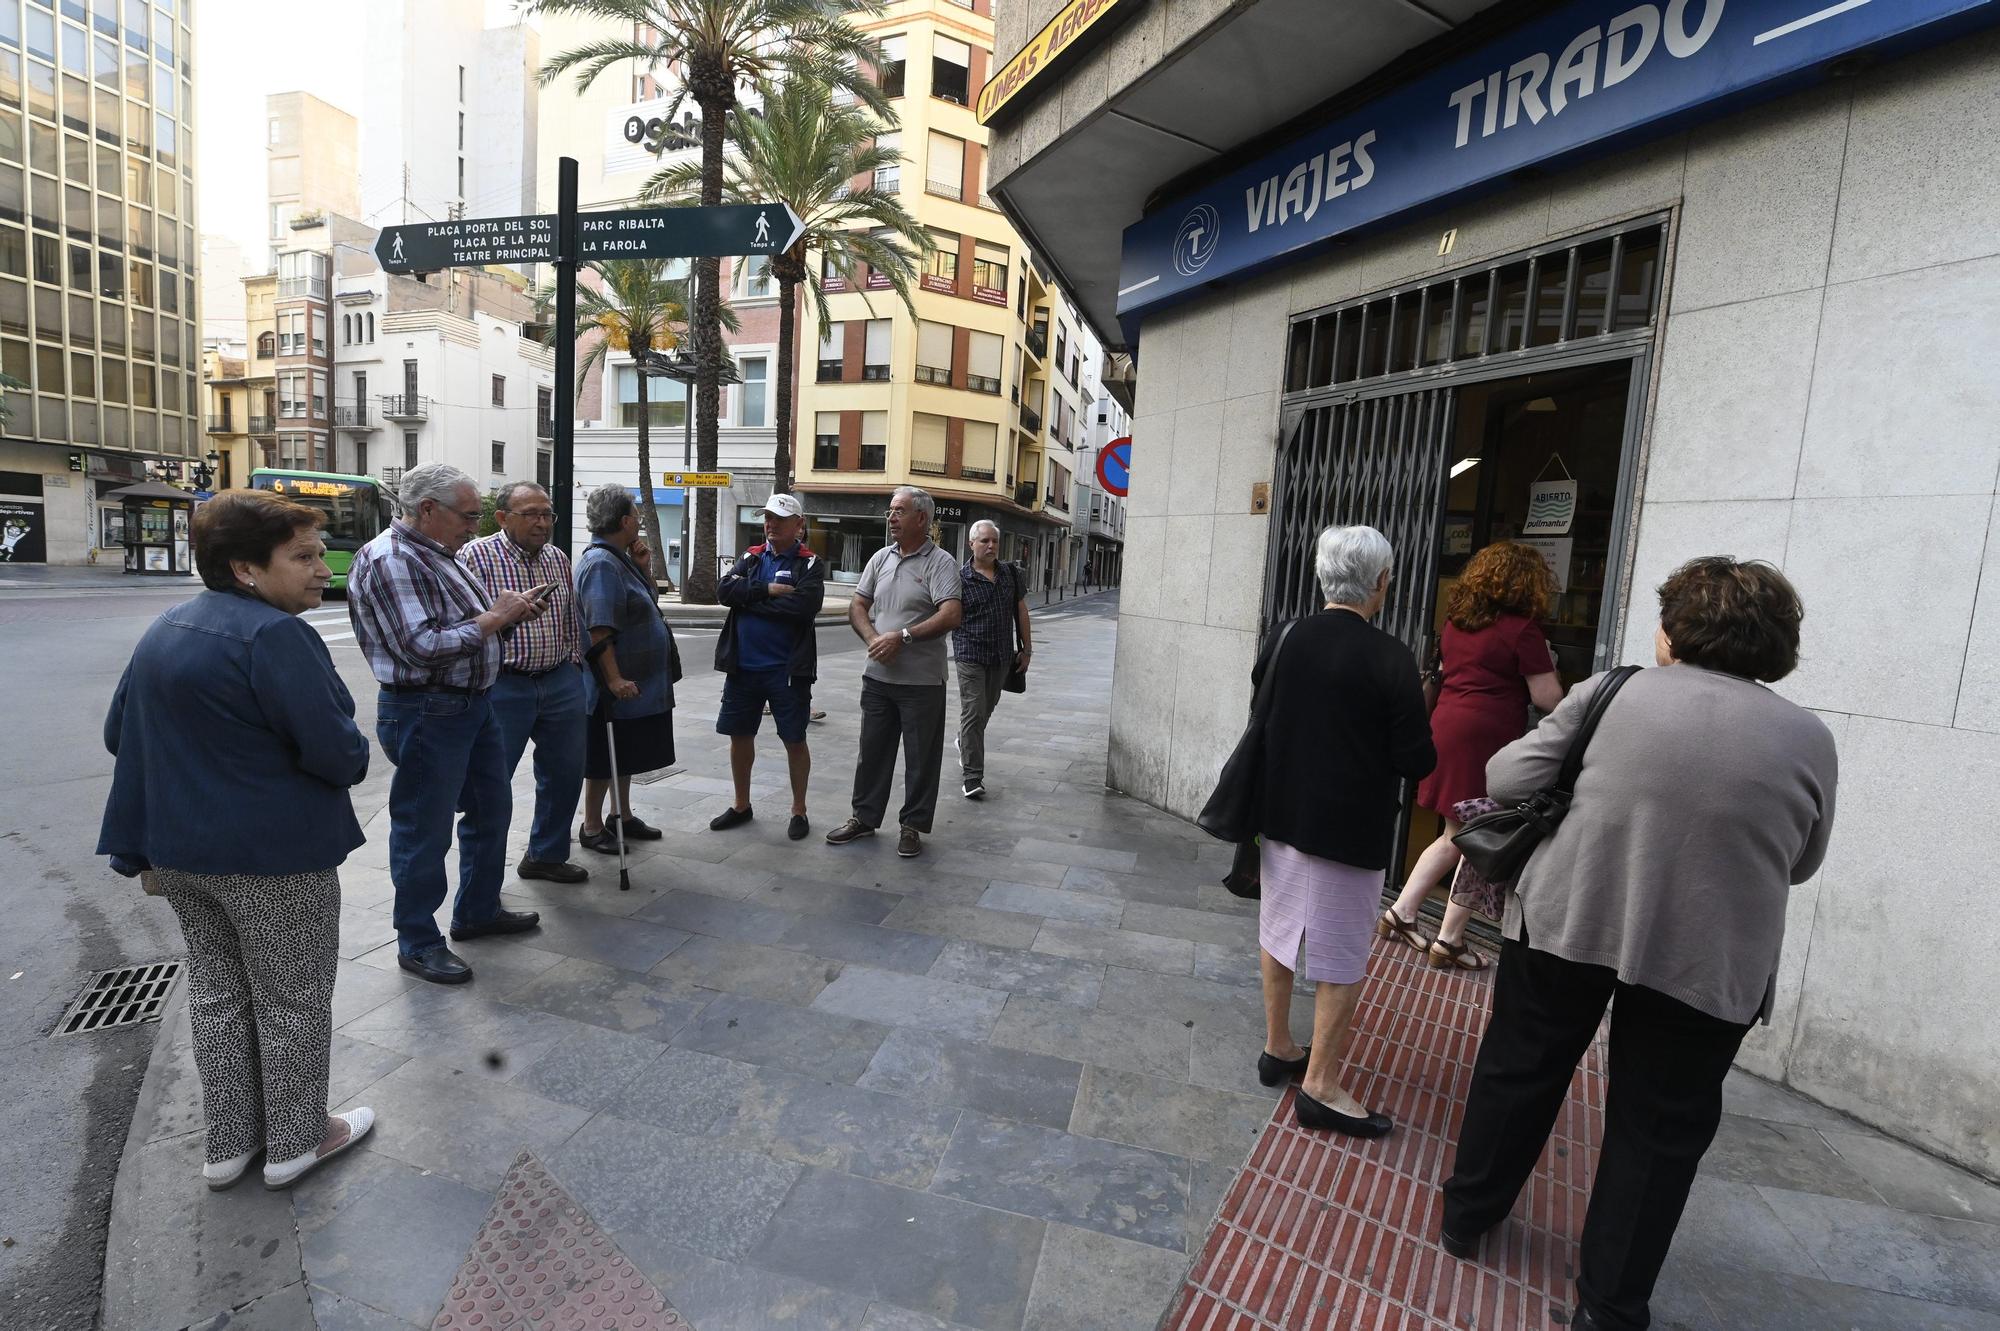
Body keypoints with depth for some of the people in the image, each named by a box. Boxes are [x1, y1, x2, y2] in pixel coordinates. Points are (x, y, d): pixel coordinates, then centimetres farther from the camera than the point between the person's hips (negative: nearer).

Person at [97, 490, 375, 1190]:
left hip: (180, 850, 9)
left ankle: (228, 1143, 34)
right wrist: (353, 756, -3)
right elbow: (337, 752, -25)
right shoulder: (273, 635, -23)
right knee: (292, 1001, 9)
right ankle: (295, 1141, 26)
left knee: (217, 993, 21)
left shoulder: (164, 630, 7)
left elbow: (121, 733, 16)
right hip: (277, 856, -9)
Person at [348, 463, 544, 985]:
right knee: (424, 830, 5)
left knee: (491, 809, 20)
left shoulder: (439, 555, 12)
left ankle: (478, 911, 37)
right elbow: (422, 648, -26)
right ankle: (418, 943, 22)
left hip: (475, 704, 10)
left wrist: (507, 612, 2)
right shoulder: (389, 561, -18)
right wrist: (493, 619, -17)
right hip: (426, 713, -10)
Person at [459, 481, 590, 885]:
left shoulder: (559, 559, 12)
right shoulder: (475, 555, -7)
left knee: (565, 773, 13)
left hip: (561, 683, 6)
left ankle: (546, 855, 31)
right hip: (503, 687, -6)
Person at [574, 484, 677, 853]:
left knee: (626, 754, 19)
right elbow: (599, 629, -24)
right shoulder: (601, 563, -18)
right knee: (604, 759, 4)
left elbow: (644, 605, 20)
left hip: (639, 683, 10)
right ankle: (592, 827, 17)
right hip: (618, 686, -10)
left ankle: (623, 816, 32)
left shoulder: (620, 559, 11)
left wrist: (644, 569, 6)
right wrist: (615, 679, -27)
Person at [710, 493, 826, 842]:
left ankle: (799, 810, 22)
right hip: (743, 667, 5)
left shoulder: (810, 564, -3)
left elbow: (804, 605, -21)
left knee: (794, 740, 6)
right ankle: (741, 806, 31)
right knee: (740, 735, 14)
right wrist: (768, 590, -17)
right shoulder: (750, 557, 10)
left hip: (788, 669, -4)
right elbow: (724, 590, -5)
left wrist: (749, 600, -13)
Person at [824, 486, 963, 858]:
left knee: (921, 757, 6)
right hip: (878, 676, 5)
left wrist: (902, 636, -21)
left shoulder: (940, 562, -8)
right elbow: (857, 607, 11)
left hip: (922, 681, -5)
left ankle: (912, 826, 20)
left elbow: (951, 616, -20)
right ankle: (864, 817, 29)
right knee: (872, 750, 14)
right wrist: (873, 639, -8)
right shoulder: (881, 558, 11)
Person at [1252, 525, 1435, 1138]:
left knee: (1278, 932, 20)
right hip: (1349, 829, -5)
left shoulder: (1284, 640, -4)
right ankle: (1320, 1085, 20)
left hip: (1282, 815, 5)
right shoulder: (1391, 659, -18)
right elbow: (1416, 761, -14)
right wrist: (1412, 711, 4)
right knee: (1343, 959, 10)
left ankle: (1278, 1049, 36)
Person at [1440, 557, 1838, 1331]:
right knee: (1658, 1129, 16)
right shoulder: (1808, 741, -1)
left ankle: (1466, 1216, 35)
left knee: (1519, 1071, 18)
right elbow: (1799, 864, 9)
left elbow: (1506, 781, -8)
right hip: (1706, 961, 1)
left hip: (1567, 921, 0)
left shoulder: (1612, 694, -6)